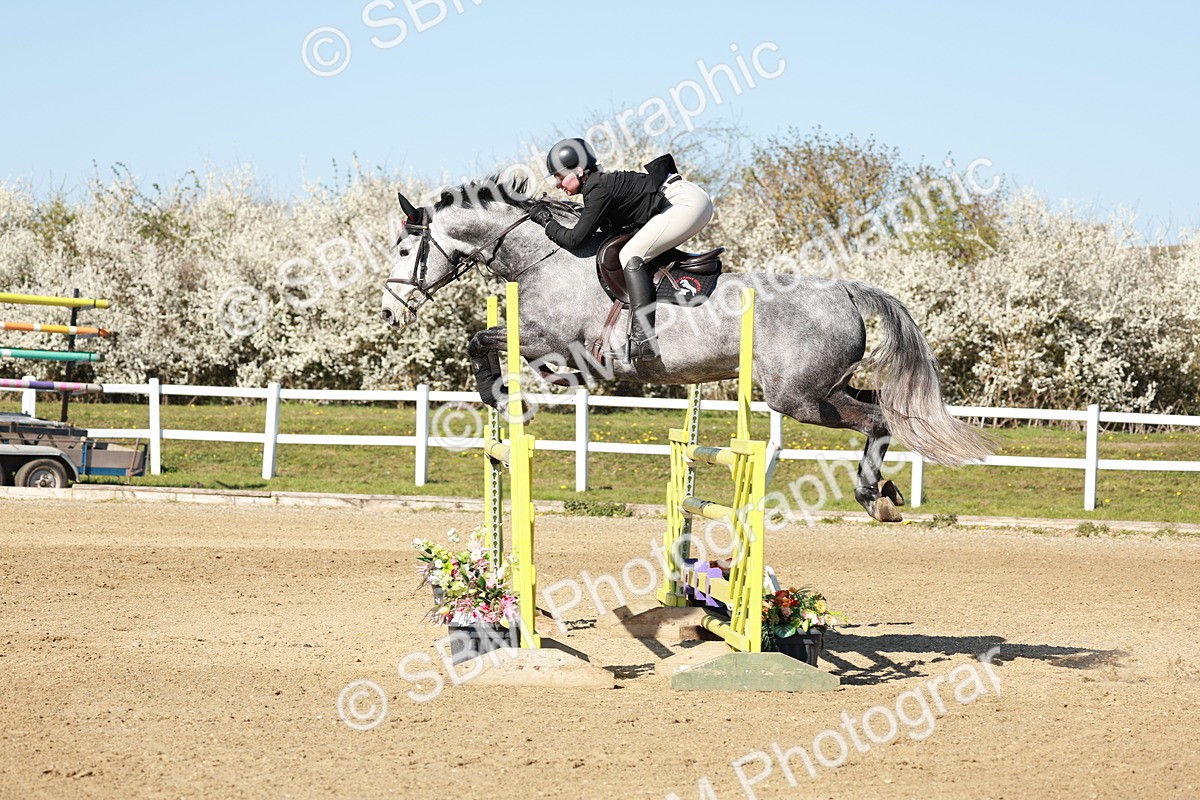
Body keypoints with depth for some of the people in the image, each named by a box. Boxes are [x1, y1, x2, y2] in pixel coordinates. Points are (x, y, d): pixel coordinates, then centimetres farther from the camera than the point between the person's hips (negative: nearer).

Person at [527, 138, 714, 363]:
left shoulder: (599, 191, -15)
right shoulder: (600, 183, 14)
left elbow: (573, 239, -15)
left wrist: (545, 220, -1)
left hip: (687, 202, -11)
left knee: (630, 255, -15)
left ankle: (643, 341, -25)